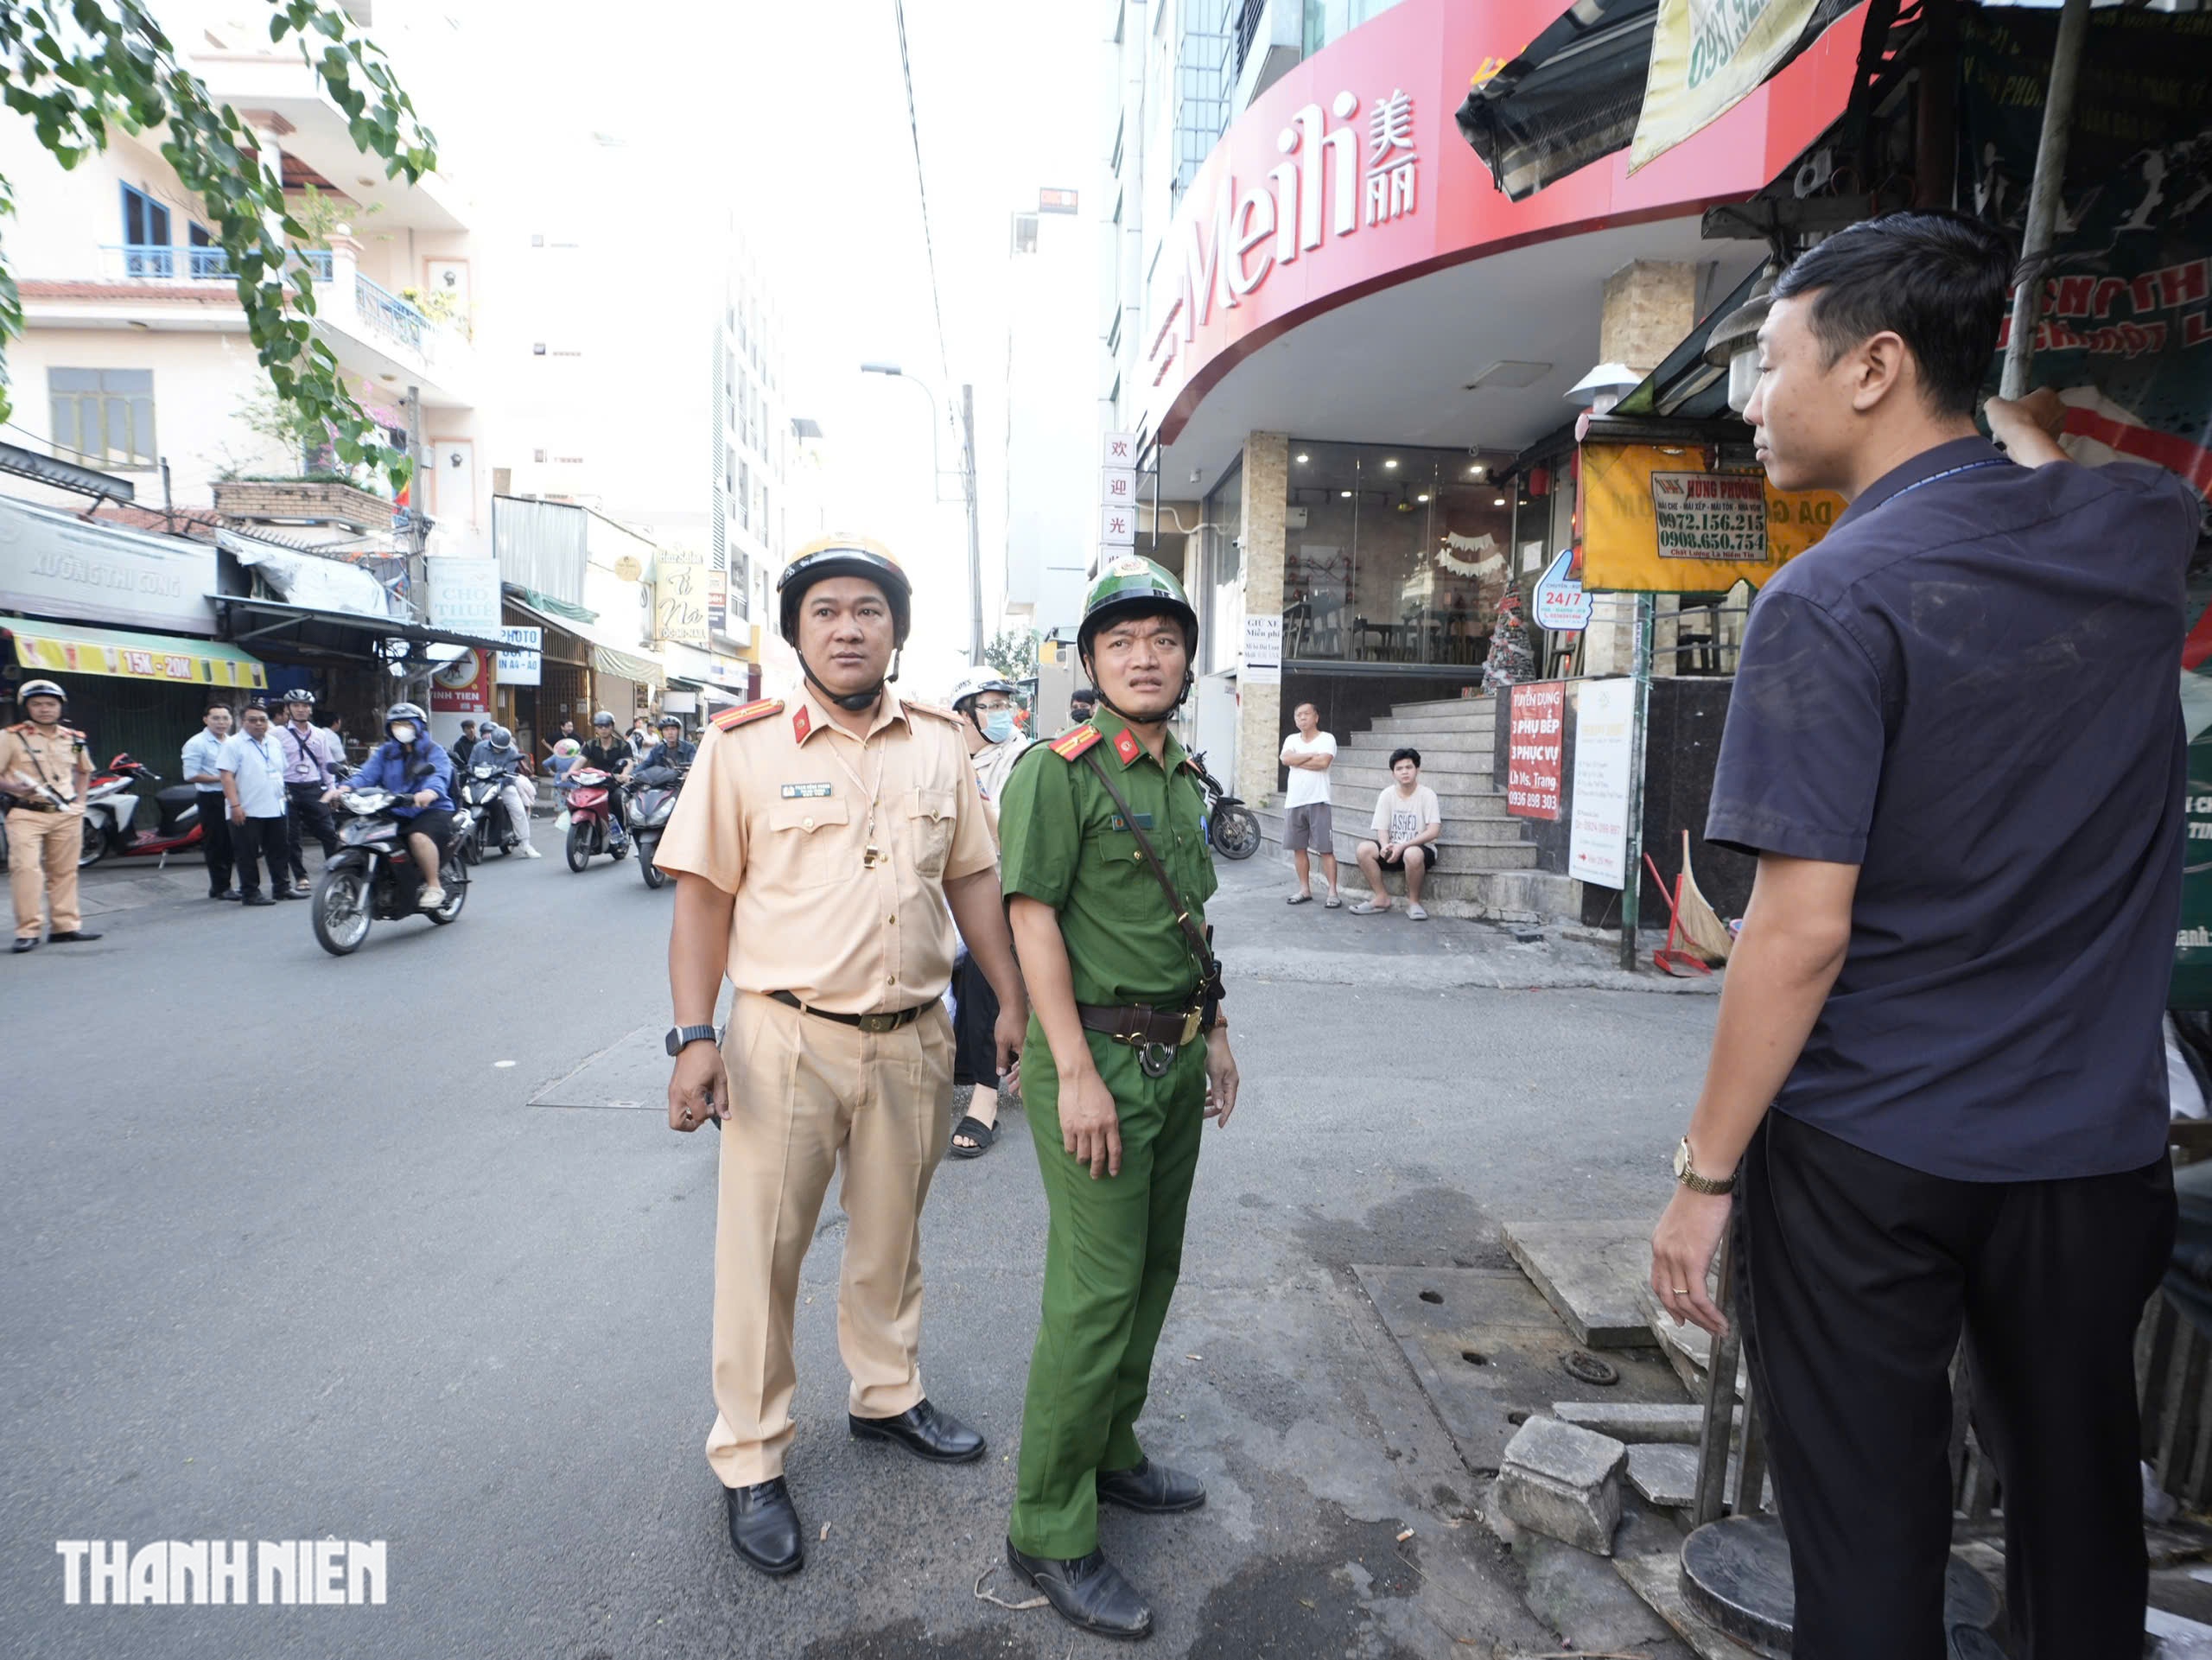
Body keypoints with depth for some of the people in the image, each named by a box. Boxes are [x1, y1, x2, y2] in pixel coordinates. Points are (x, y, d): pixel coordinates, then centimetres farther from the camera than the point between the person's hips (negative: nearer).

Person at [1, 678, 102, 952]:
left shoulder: (74, 739, 10)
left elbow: (84, 770, 26)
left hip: (67, 815, 4)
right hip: (26, 814, -4)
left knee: (64, 872, 9)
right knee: (25, 868, -15)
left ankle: (65, 927, 16)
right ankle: (27, 931, -11)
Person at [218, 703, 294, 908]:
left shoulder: (275, 743, 13)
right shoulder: (234, 744, -7)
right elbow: (226, 776, -13)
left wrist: (284, 797, 17)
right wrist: (235, 805, -20)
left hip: (276, 809, 6)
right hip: (247, 812, -6)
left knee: (278, 851, 12)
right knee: (248, 854, 0)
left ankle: (281, 887, 21)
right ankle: (250, 892, 6)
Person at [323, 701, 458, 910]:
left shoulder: (433, 751, 2)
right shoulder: (385, 752, 19)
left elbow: (439, 776, -19)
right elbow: (367, 774, 2)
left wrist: (429, 793, -43)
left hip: (431, 809, -6)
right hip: (395, 813, 6)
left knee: (419, 837, -35)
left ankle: (434, 887, -21)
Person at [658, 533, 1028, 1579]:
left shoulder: (939, 742, 3)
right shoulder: (744, 744, -7)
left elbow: (973, 878, 8)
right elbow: (704, 897, -6)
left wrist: (1012, 1002, 5)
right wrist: (695, 1037, -13)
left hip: (914, 1038, 4)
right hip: (787, 1039, -3)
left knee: (890, 1236, 20)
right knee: (762, 1249, 9)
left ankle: (885, 1396, 43)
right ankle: (750, 1461, 30)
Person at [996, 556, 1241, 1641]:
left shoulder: (1183, 776, 12)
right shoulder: (1056, 771, -12)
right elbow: (1033, 919, -17)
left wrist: (1213, 1032, 17)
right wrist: (1077, 1073, -20)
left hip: (1176, 1056, 8)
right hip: (1099, 1055, -8)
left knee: (1153, 1271, 17)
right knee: (1095, 1294, -3)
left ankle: (1113, 1455, 37)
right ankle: (1050, 1533, 14)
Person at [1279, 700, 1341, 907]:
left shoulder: (1327, 738, -1)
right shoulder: (1291, 739, 13)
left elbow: (1324, 762, -18)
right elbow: (1286, 759, -6)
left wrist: (1297, 760, -6)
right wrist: (1311, 755, -10)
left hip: (1317, 801, -5)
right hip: (1294, 802, 5)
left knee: (1326, 849, -4)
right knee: (1298, 848, 9)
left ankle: (1333, 892, -2)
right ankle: (1305, 890, 19)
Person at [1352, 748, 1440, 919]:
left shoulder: (1427, 795, -8)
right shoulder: (1387, 794, 3)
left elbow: (1434, 831, -16)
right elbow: (1382, 829, 1)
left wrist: (1402, 846, -25)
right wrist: (1386, 846, -24)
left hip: (1420, 848, -4)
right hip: (1393, 849, 4)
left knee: (1412, 854, -39)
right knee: (1364, 849, -24)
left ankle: (1413, 901, -14)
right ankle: (1381, 899, -9)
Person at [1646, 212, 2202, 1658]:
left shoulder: (1835, 601, -16)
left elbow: (1804, 929, -19)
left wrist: (1705, 1171, -11)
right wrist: (2024, 424, 42)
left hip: (1867, 1157, -6)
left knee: (1868, 1535, 10)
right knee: (2082, 1516, 21)